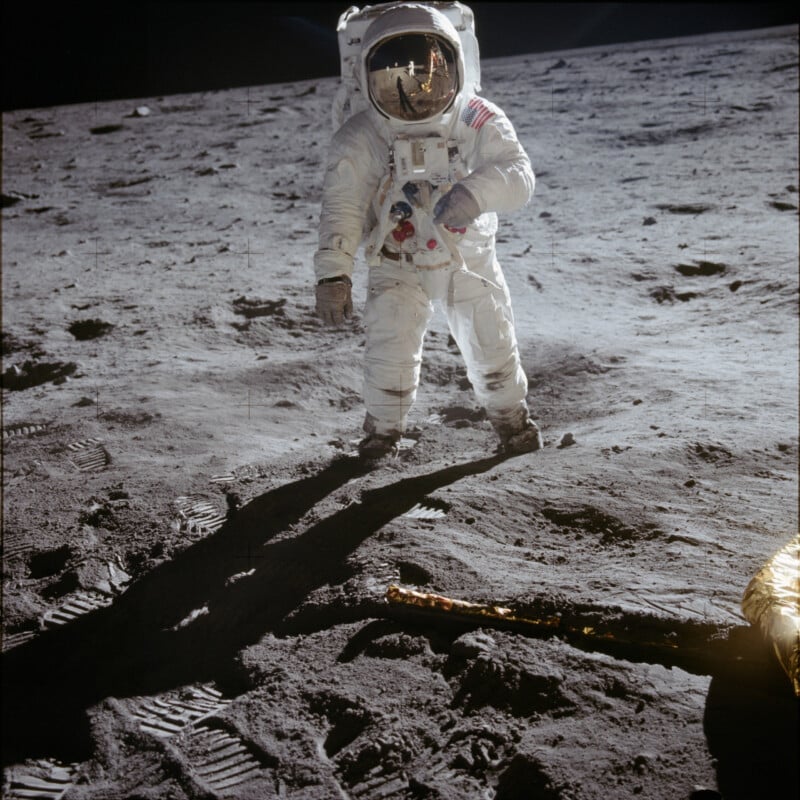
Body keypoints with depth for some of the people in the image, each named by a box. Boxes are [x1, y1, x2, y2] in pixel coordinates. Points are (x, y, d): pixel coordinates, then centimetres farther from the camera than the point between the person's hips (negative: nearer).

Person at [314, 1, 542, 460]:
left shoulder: (480, 123, -15)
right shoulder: (360, 140, -15)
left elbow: (519, 176, -25)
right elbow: (342, 207, -16)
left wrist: (476, 190, -47)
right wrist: (333, 275, -25)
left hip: (471, 261, 1)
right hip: (399, 268, -1)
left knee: (492, 345, 7)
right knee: (390, 352, -10)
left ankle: (511, 414, 35)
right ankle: (384, 428, 18)